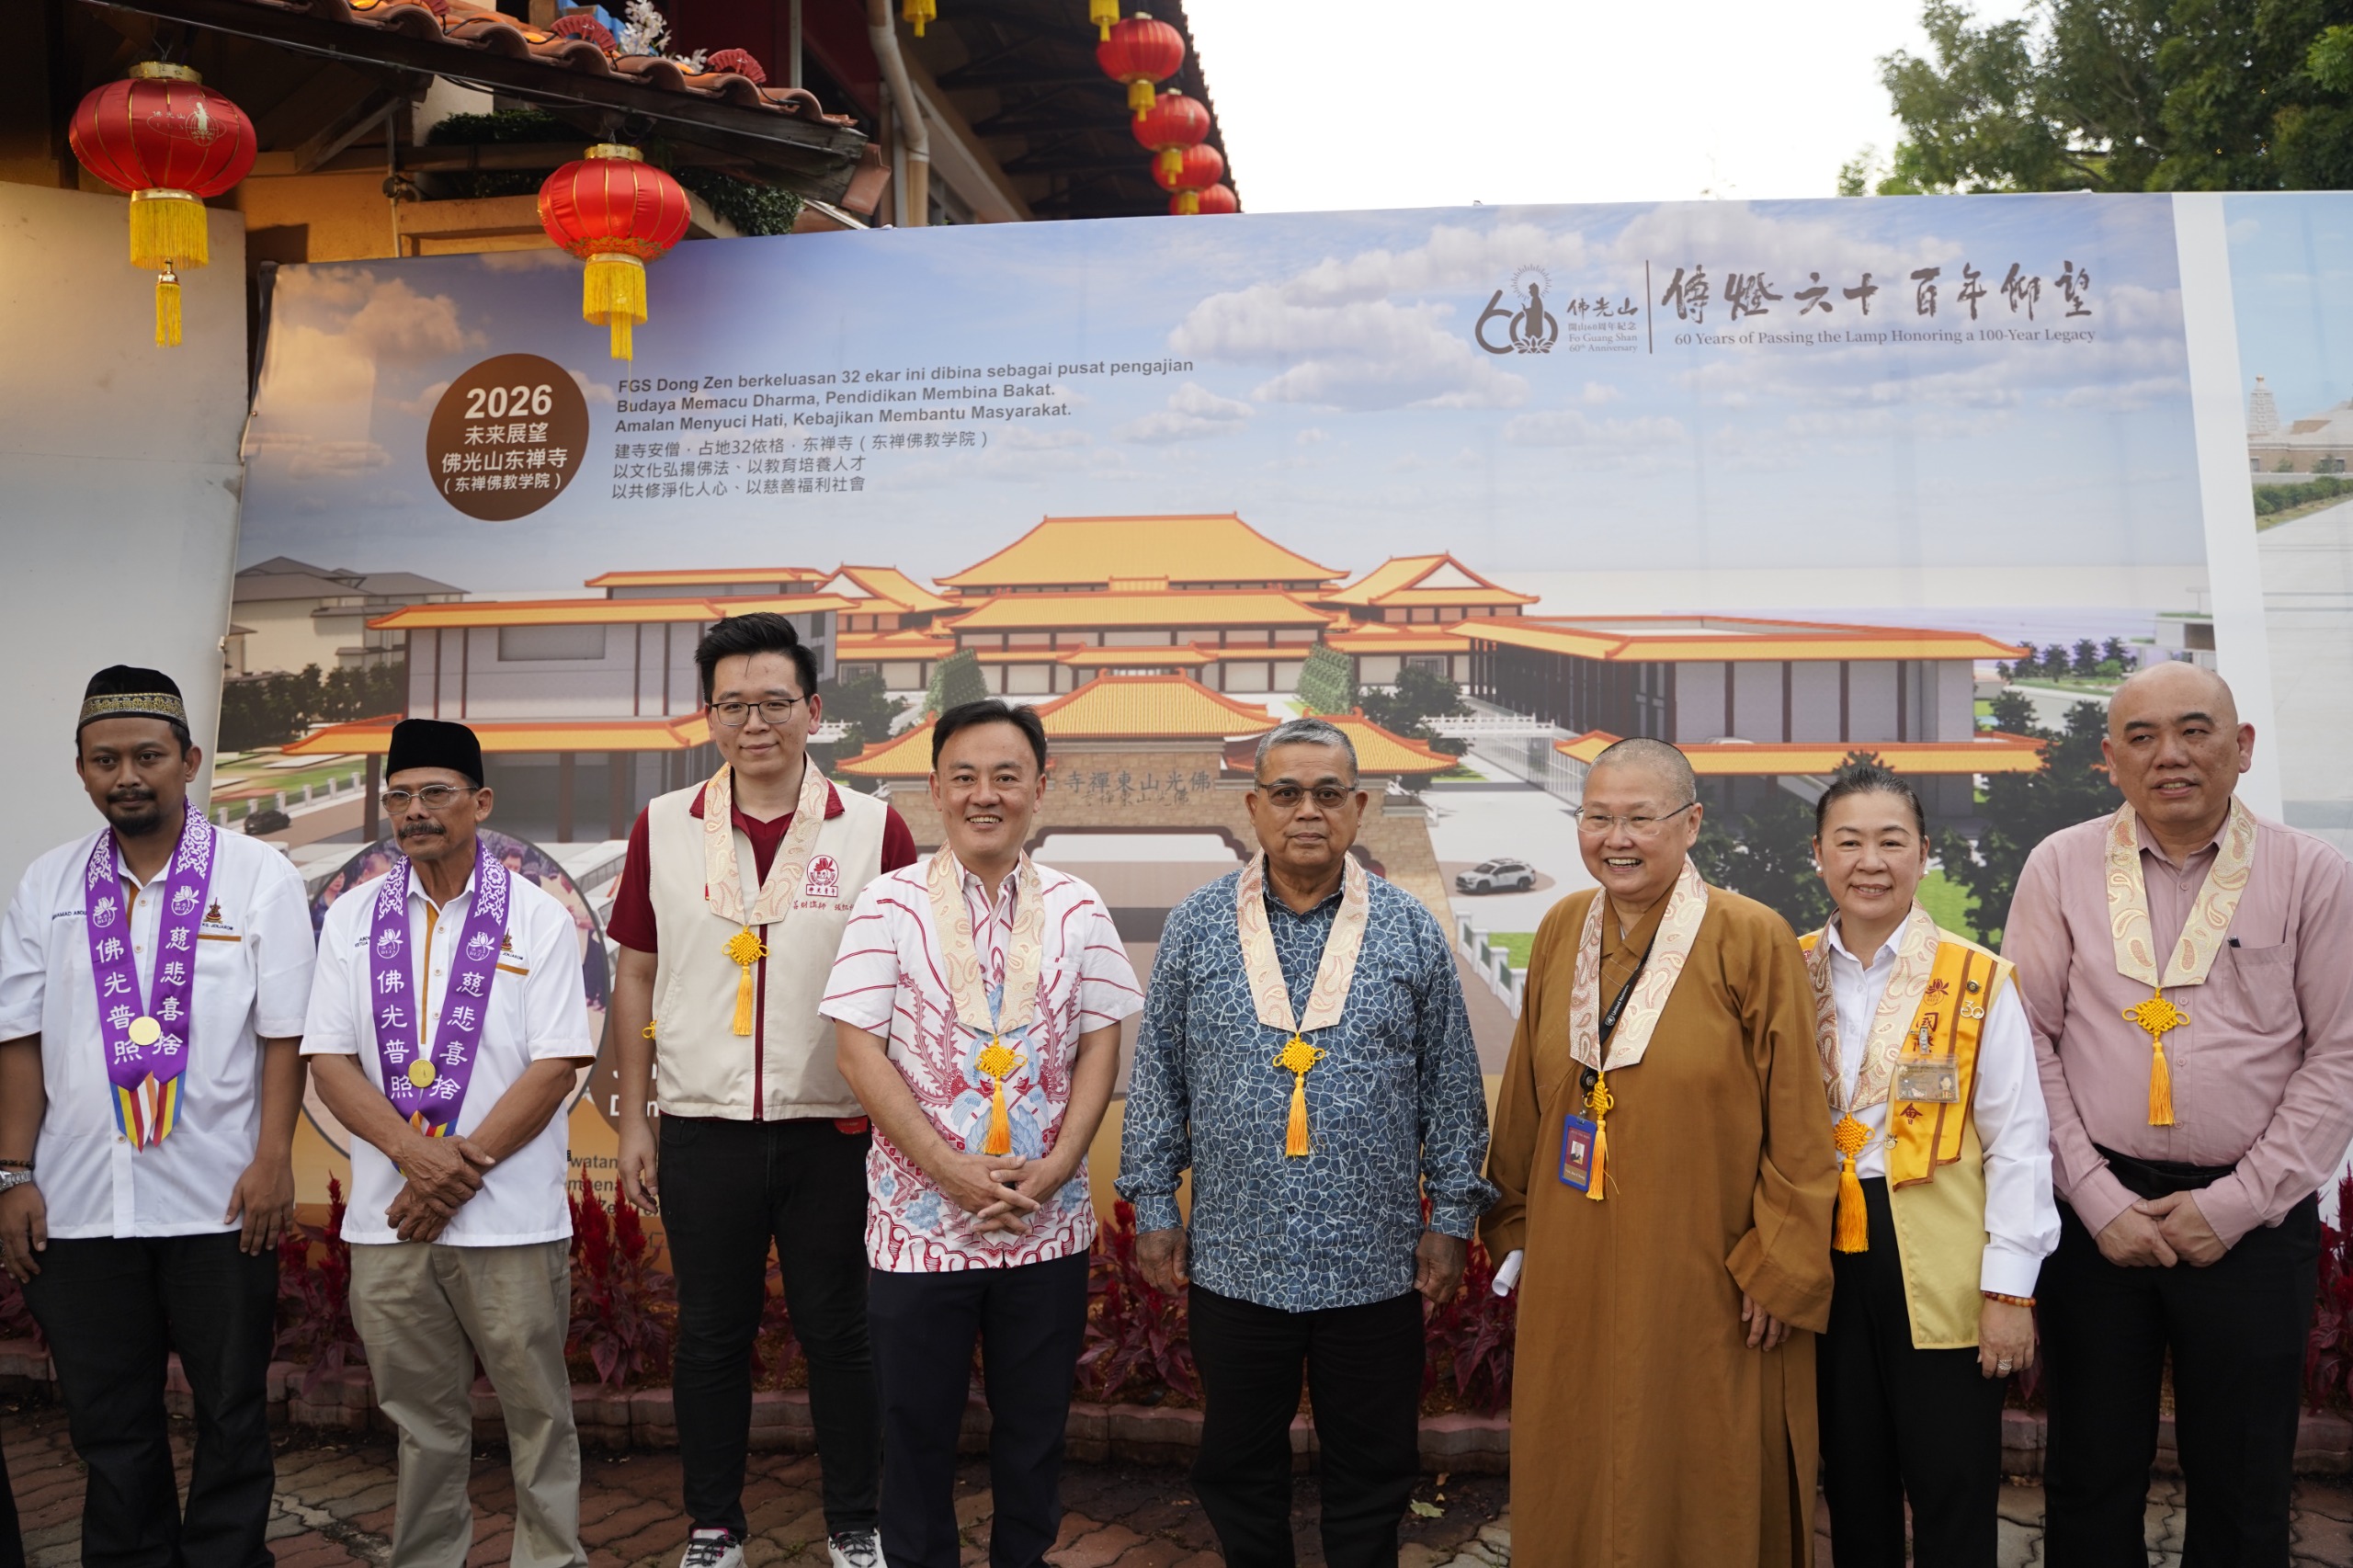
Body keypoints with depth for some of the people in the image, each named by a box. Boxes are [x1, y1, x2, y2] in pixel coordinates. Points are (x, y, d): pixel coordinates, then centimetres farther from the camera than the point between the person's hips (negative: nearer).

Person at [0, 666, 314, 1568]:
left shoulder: (256, 875, -3)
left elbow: (283, 1032, -6)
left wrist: (274, 1158, -11)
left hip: (219, 1198, -3)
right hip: (77, 1200, 3)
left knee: (231, 1413, 9)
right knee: (108, 1421, 14)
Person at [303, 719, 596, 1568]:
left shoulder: (536, 917, -2)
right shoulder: (352, 918, 7)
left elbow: (557, 1066, -7)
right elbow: (329, 1061, 1)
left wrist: (464, 1167, -13)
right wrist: (420, 1158, -13)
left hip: (511, 1219, -2)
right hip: (387, 1218, 3)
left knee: (536, 1411, 6)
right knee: (421, 1418, 14)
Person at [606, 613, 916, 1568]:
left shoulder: (874, 830, -4)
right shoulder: (662, 828, 2)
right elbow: (636, 977, 7)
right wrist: (633, 1121, 5)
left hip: (835, 1132, -1)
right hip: (703, 1131, 2)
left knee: (837, 1334, 9)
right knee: (711, 1336, 13)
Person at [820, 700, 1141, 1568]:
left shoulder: (1077, 910, 2)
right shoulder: (891, 903, -5)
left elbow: (1099, 1048, 2)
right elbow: (859, 1051, -8)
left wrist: (1051, 1170, -11)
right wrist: (952, 1172, -15)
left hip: (1048, 1224, 2)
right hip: (919, 1218, -1)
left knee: (1035, 1425, 15)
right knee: (917, 1427, 12)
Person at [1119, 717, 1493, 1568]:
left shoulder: (1411, 930, 0)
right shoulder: (1196, 926, 0)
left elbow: (1452, 1088, 4)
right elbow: (1157, 1080, 4)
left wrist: (1451, 1219, 2)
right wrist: (1154, 1209, 3)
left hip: (1374, 1264, 0)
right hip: (1233, 1262, 1)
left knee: (1373, 1469, 13)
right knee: (1237, 1466, 15)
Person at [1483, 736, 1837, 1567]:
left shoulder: (1753, 939, -11)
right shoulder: (1562, 929, 3)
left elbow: (1797, 1128, -10)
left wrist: (1780, 1270, -10)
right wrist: (1516, 1225, 13)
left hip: (1702, 1276, -4)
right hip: (1573, 1274, 4)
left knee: (1703, 1487, 11)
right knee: (1574, 1481, 15)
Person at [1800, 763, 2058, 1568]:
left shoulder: (1979, 982, -5)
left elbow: (2019, 1144, -5)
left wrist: (2011, 1288, -9)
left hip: (1943, 1274, -3)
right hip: (1823, 1265, 3)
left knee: (1954, 1498, 5)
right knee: (1852, 1486, 15)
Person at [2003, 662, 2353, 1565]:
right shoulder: (2061, 867, 1)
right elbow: (2030, 1043, -1)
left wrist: (2237, 1203, -8)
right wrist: (2098, 1200, -7)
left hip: (2251, 1220, 0)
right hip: (2097, 1210, 0)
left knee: (2243, 1490, 13)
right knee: (2090, 1476, 11)